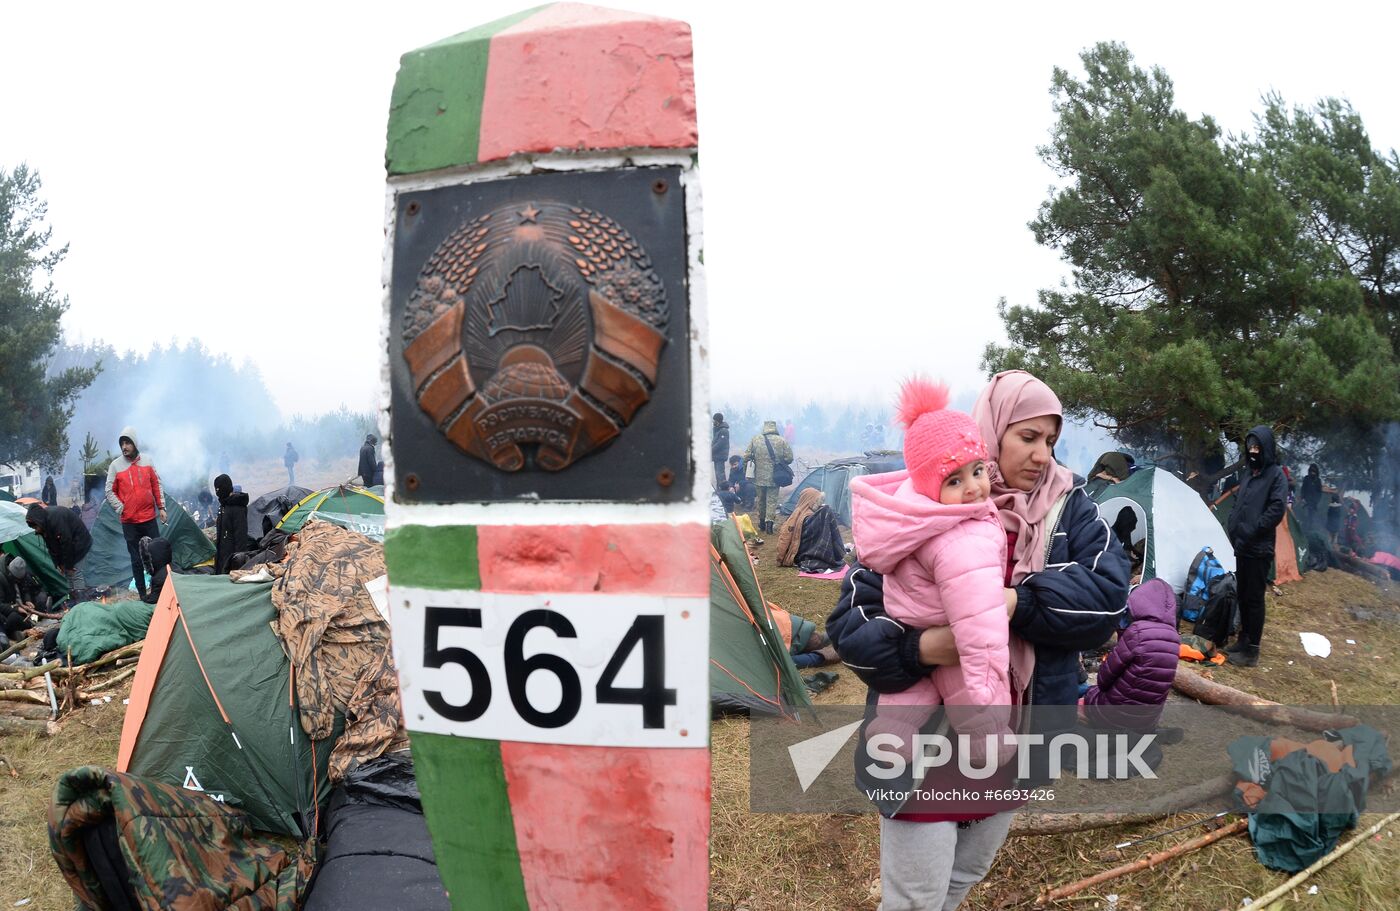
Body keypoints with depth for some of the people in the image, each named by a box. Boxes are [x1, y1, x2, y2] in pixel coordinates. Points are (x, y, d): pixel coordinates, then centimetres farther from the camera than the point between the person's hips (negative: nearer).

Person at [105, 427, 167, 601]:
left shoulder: (147, 462, 3)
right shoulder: (116, 465, -3)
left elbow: (157, 485, 9)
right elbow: (110, 491, 0)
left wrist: (161, 507, 6)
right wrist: (120, 508, -10)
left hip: (149, 518, 2)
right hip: (129, 521, -2)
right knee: (136, 559, 4)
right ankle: (142, 593, 11)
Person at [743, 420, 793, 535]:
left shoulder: (755, 439, -5)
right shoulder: (782, 441, -8)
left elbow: (746, 456, -3)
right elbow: (789, 458, -5)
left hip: (759, 477, 2)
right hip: (775, 477, -2)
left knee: (761, 500, 17)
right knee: (772, 500, 6)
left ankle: (762, 523, 28)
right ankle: (769, 522, -7)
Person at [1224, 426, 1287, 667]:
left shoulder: (1276, 475, -8)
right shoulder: (1248, 473, 14)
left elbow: (1277, 510, -16)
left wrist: (1251, 532, -16)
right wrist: (1234, 529, 7)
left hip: (1259, 549, -7)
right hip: (1241, 546, 7)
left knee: (1254, 598, -3)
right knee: (1242, 595, 14)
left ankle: (1252, 651, 3)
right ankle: (1243, 640, 26)